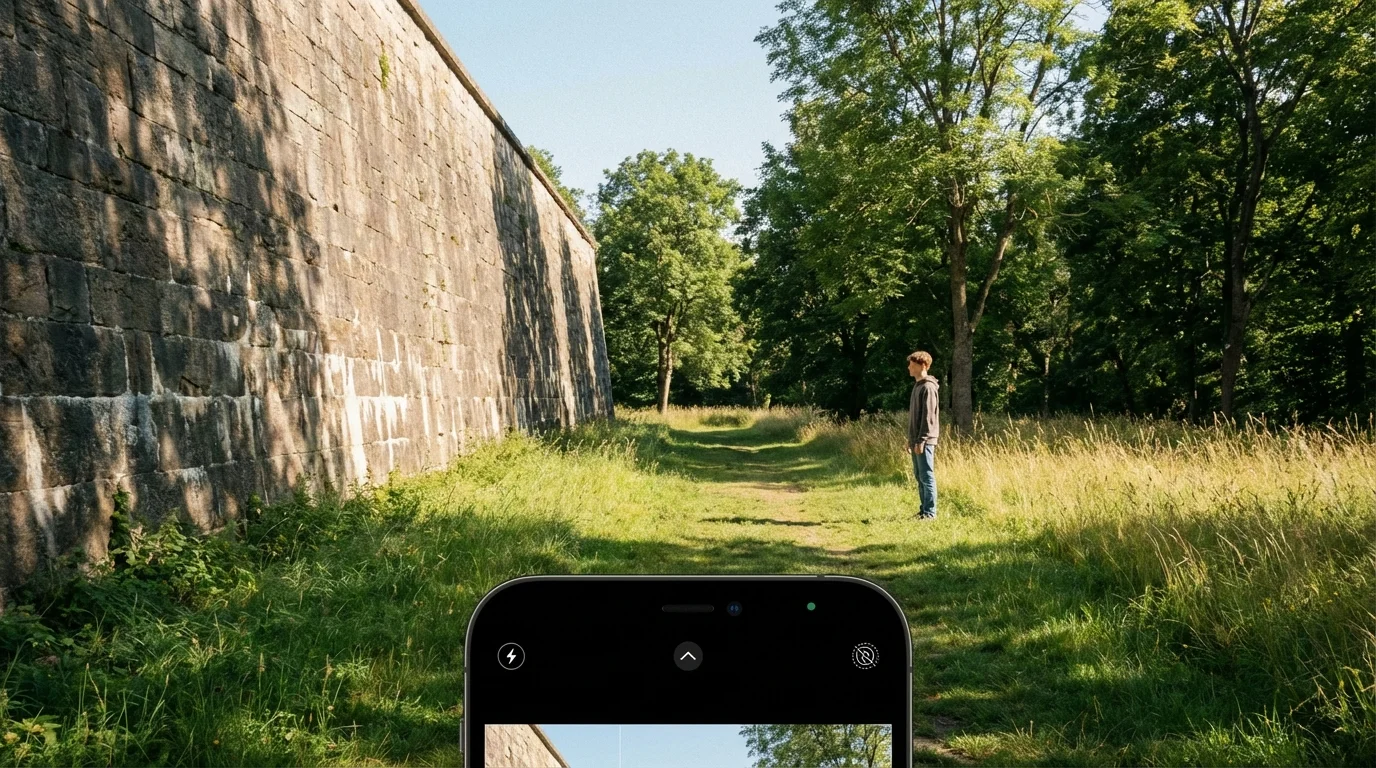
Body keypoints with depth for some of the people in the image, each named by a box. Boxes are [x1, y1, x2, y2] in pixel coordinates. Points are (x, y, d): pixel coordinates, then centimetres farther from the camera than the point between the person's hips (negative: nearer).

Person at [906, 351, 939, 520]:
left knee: (927, 476, -6)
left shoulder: (928, 387, -13)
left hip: (925, 441, -9)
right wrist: (911, 439, 20)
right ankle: (924, 509, 18)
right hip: (916, 440, 9)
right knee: (919, 476, 12)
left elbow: (929, 416, -18)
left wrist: (921, 440, -20)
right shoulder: (917, 385, 16)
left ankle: (930, 512, -2)